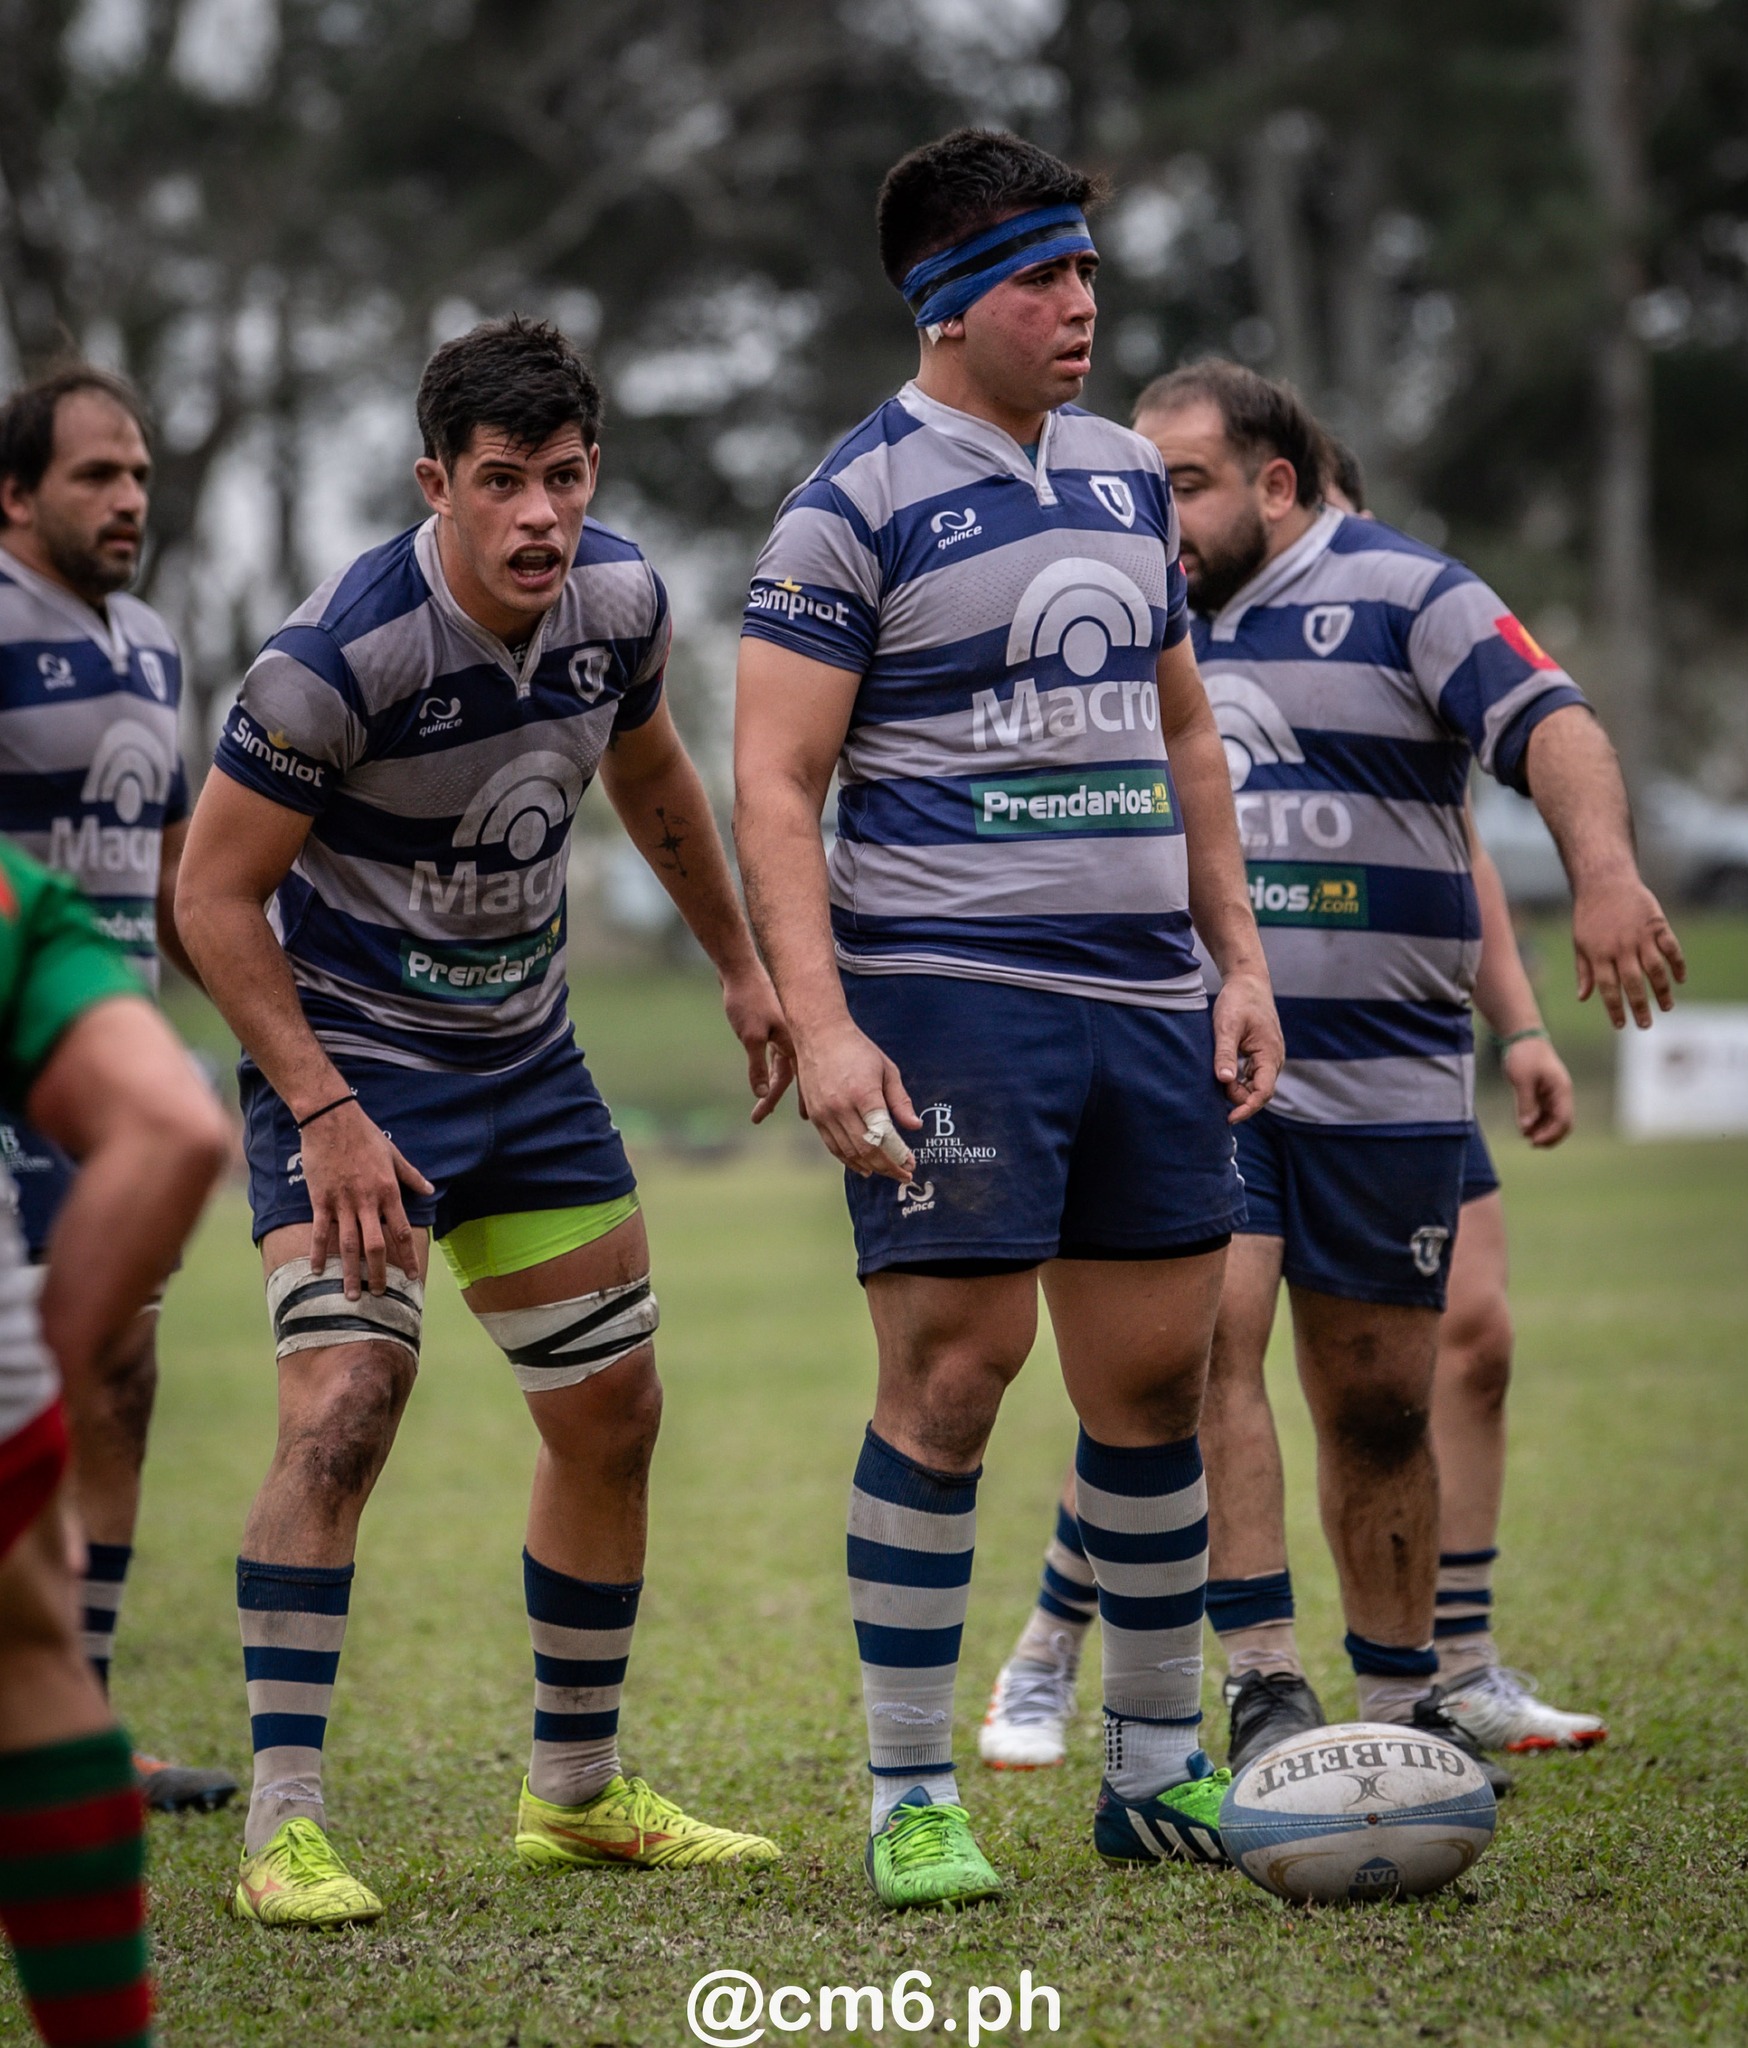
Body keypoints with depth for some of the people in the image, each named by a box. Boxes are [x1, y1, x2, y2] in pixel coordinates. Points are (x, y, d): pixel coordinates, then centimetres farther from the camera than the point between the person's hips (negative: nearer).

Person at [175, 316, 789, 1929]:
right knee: (344, 1404, -23)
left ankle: (578, 1793, 27)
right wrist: (326, 1113, -25)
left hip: (529, 1063, 7)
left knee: (612, 1416, 11)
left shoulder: (620, 600, -7)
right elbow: (215, 895, -19)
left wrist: (741, 963, 21)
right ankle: (284, 1823, -16)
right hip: (346, 1064, -7)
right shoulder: (338, 657, -26)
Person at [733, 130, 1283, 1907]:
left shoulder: (1126, 474, 15)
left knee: (1157, 1374, 8)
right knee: (950, 1375, -8)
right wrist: (819, 1023, -19)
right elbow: (772, 782, -9)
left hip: (1143, 993, 6)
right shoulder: (856, 502, -5)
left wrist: (1238, 959, 15)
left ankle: (1158, 1771, 22)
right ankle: (911, 1803, 3)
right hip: (949, 991, -6)